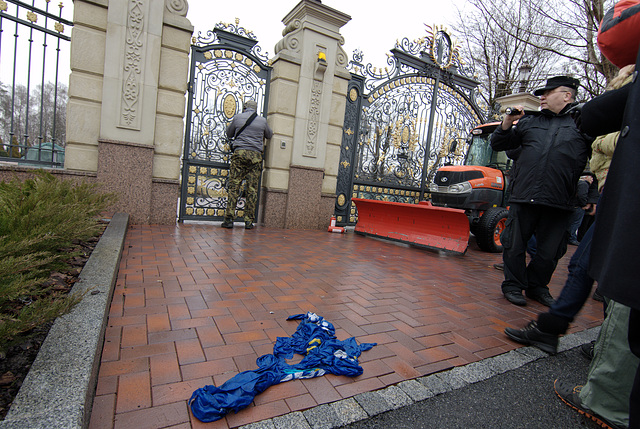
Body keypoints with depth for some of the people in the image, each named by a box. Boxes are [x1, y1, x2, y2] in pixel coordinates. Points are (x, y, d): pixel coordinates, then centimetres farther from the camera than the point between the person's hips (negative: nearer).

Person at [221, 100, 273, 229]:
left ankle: (229, 219, -5)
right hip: (256, 155, 1)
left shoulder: (237, 117, 11)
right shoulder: (262, 120, 12)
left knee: (234, 186, -1)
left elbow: (229, 134, 24)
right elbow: (269, 135, 29)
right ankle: (249, 221, 2)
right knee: (252, 188, 1)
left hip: (239, 153, -1)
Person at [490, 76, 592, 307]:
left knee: (550, 251, 11)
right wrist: (507, 123, 1)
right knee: (514, 245, 6)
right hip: (523, 198, 1)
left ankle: (537, 287, 31)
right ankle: (513, 286, 22)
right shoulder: (529, 121, 16)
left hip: (559, 203, -1)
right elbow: (498, 145, 17)